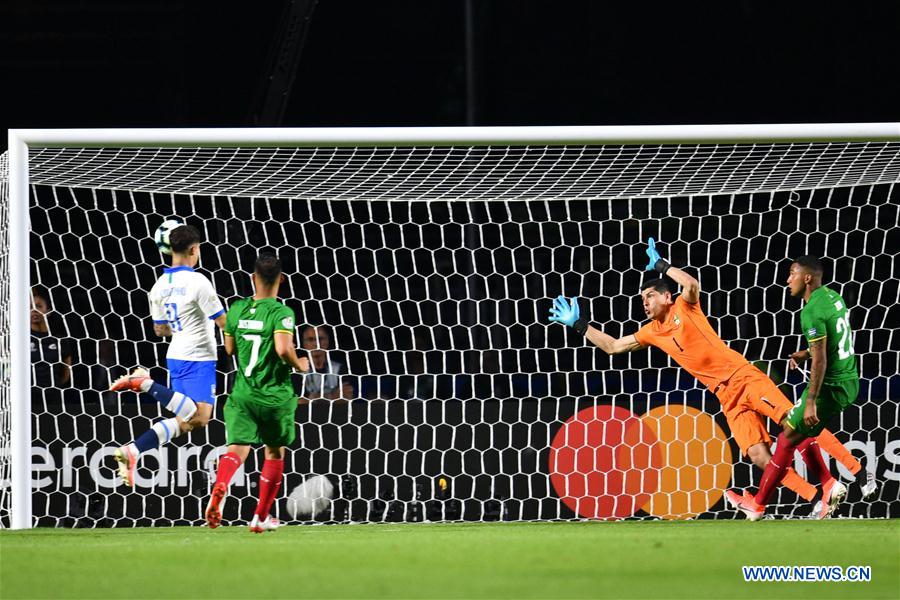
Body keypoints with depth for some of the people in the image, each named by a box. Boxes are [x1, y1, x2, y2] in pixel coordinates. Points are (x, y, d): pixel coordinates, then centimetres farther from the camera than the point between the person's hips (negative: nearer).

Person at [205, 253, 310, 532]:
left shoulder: (237, 309, 2)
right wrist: (299, 365, -8)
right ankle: (261, 517, 23)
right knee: (275, 452, 17)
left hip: (243, 394, 3)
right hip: (275, 395, -3)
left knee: (237, 448, -5)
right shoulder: (281, 312, -14)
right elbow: (283, 349, -27)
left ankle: (219, 488, -38)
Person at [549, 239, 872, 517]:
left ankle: (857, 470, -11)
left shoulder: (684, 307, 0)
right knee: (759, 456, -12)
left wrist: (662, 266, -9)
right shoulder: (651, 332, 15)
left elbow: (692, 284, -21)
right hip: (728, 397, 5)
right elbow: (612, 346, 22)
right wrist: (579, 324, 19)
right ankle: (820, 499, -12)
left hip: (744, 377, -5)